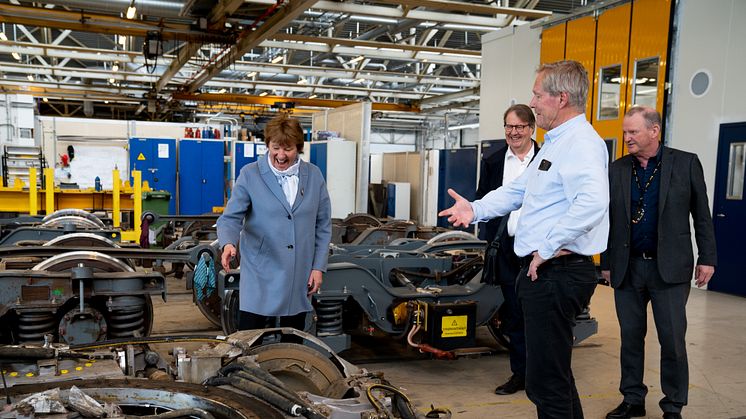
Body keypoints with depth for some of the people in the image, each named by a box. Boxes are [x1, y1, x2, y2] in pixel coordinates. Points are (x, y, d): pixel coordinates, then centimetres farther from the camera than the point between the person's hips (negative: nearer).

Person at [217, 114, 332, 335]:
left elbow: (323, 225, 8)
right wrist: (228, 243, -27)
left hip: (299, 276, 3)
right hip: (260, 275, -2)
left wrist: (318, 266, 3)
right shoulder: (250, 174, -4)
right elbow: (230, 218, -6)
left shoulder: (314, 175, 4)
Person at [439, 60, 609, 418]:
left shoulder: (581, 143, -16)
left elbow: (593, 202, -32)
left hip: (558, 273, -11)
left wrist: (547, 248, -26)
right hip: (543, 271, 11)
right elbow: (517, 190, 24)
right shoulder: (554, 143, 19)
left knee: (546, 383, -3)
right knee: (553, 372, 23)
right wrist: (475, 209, 11)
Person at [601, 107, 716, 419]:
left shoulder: (686, 163, 0)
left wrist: (707, 258, 0)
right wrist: (606, 264, 11)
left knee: (673, 341, 2)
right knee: (631, 338, 10)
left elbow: (702, 215, 3)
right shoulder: (617, 170, 6)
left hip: (669, 268, -2)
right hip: (627, 269, 3)